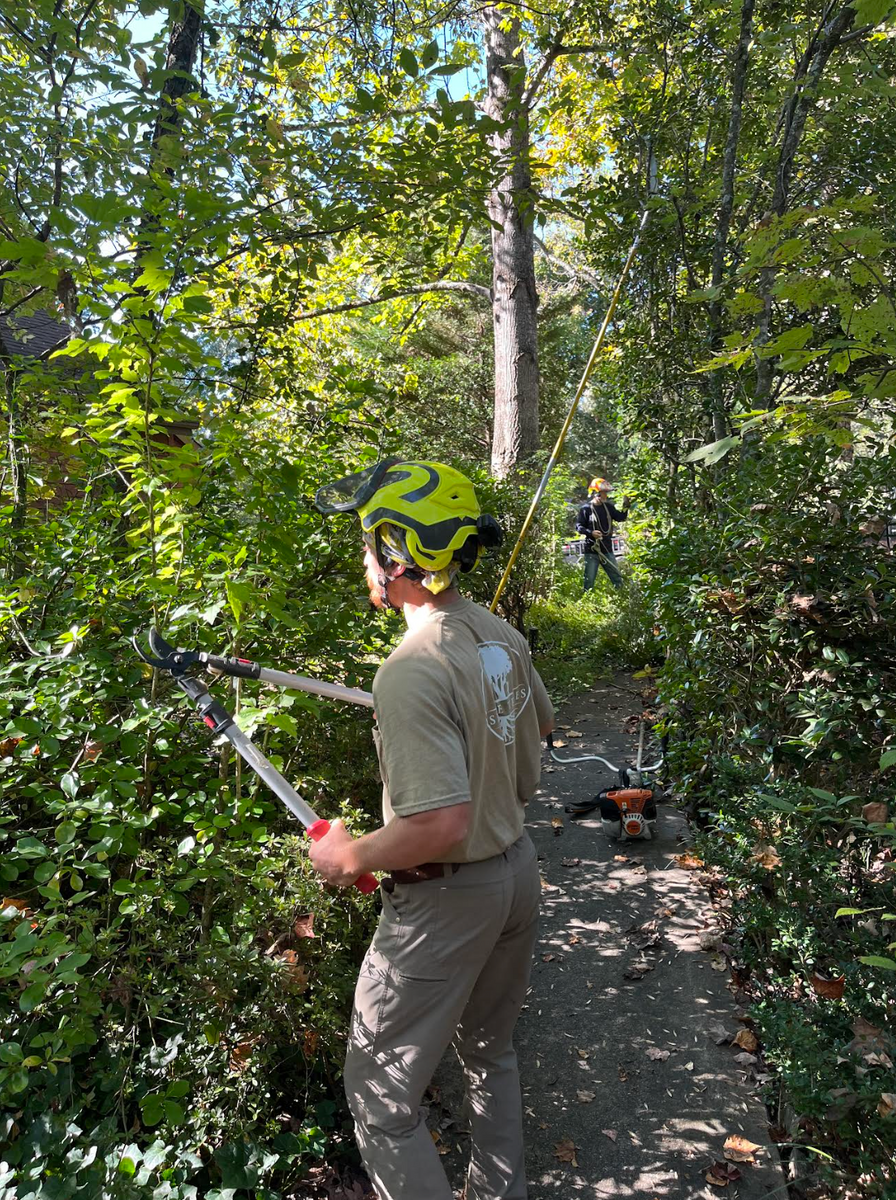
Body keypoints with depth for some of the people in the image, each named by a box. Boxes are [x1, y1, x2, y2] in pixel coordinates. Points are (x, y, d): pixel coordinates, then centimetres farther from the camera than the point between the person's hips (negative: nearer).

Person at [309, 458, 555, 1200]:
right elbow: (541, 725, 14)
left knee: (381, 1096, 12)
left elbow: (442, 824, -32)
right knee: (491, 1050, 29)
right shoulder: (502, 635, -3)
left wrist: (348, 857, -17)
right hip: (517, 868, 9)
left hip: (447, 900, -9)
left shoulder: (412, 674, -30)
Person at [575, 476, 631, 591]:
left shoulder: (608, 507, 8)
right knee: (589, 579, -1)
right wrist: (591, 532, -23)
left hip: (607, 549, 5)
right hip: (592, 551, -5)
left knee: (617, 577, 12)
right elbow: (579, 526, -8)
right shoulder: (586, 509, -8)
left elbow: (621, 517, 10)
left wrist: (626, 506, -5)